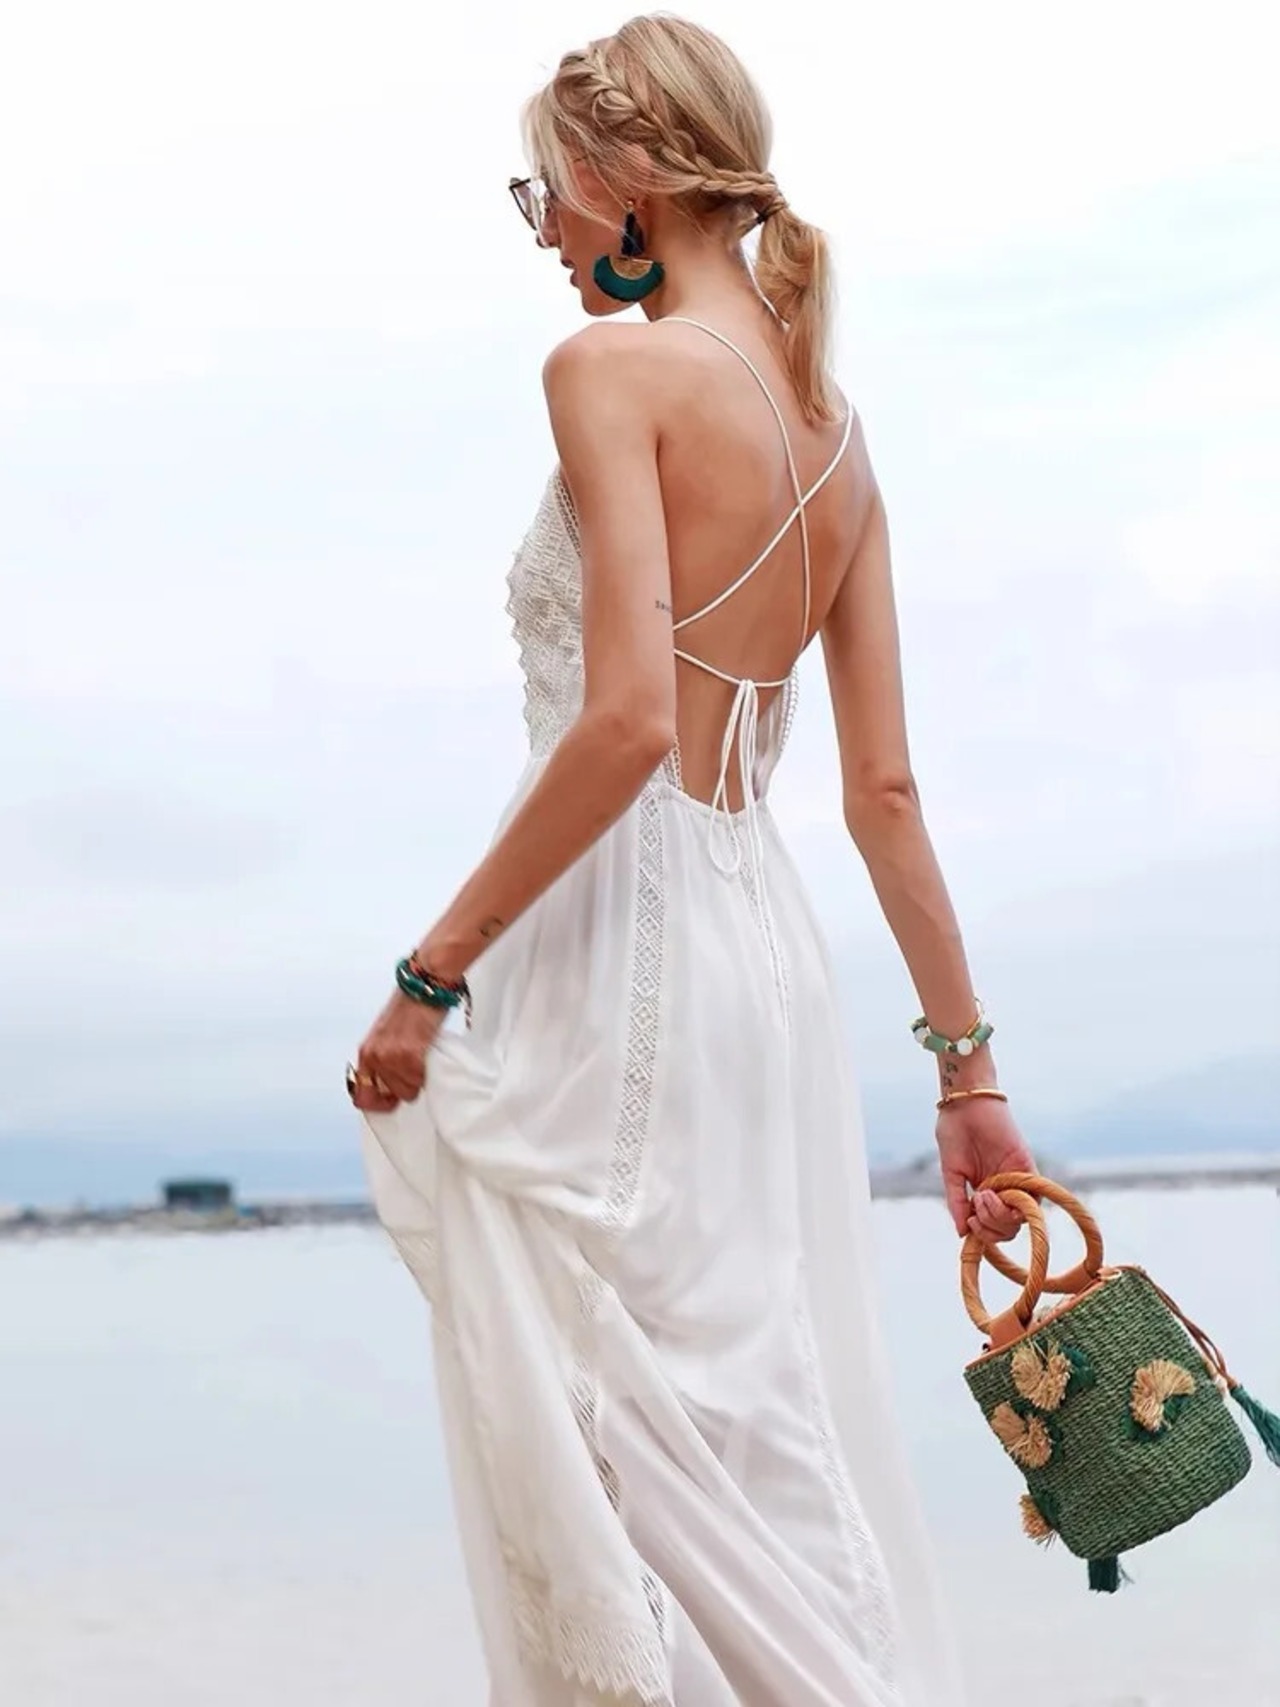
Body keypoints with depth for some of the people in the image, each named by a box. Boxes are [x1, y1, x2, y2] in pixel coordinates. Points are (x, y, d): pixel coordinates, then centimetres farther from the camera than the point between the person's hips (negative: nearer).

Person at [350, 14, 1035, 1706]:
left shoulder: (615, 370, -9)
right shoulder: (836, 431, 14)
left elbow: (625, 724, -21)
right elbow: (886, 790, 12)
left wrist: (430, 972, -14)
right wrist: (967, 1063, 15)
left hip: (616, 942, -9)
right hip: (767, 943, 9)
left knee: (609, 1457, -1)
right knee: (768, 1430, 15)